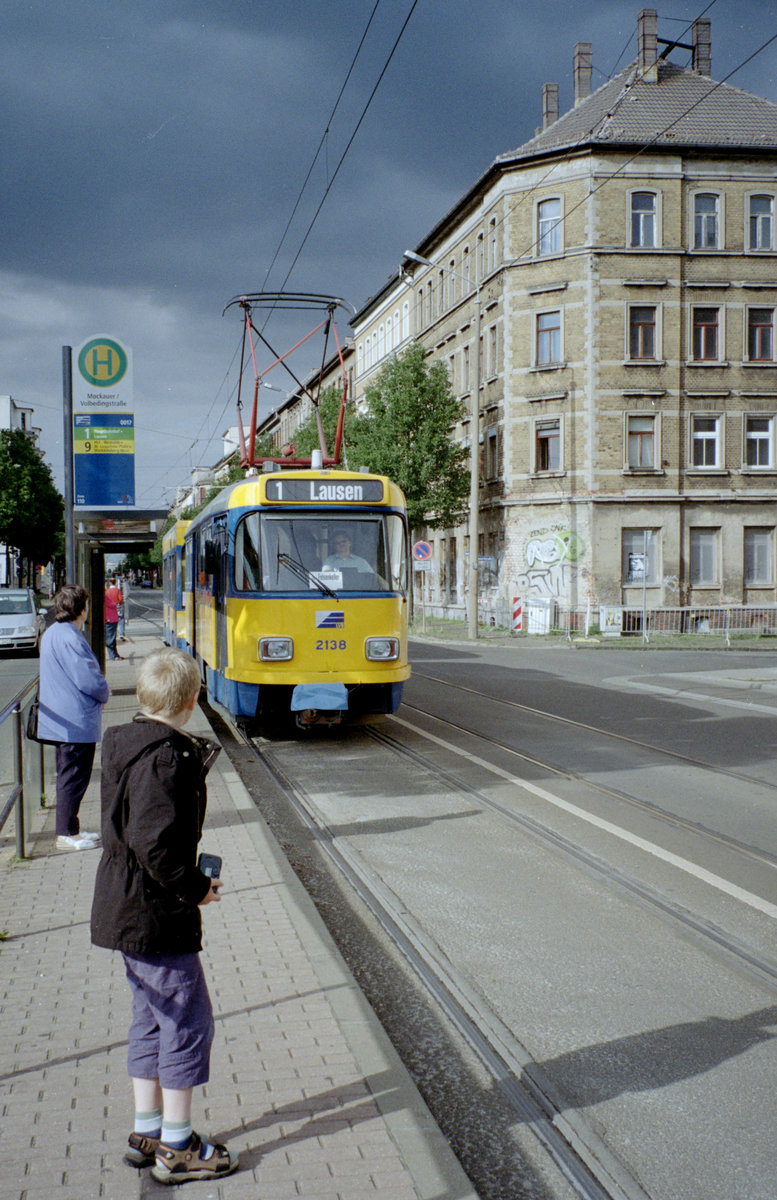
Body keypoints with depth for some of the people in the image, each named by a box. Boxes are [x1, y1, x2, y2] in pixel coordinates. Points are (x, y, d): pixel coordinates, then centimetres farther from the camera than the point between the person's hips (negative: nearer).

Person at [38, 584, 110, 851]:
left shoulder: (51, 633, 12)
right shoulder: (70, 639, -22)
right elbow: (88, 679, -23)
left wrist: (98, 690, 14)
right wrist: (104, 693, -3)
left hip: (61, 720, 10)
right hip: (77, 722, -10)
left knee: (68, 776, 18)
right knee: (73, 778, -1)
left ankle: (69, 829, 27)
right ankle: (66, 834, 6)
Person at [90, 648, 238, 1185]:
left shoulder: (129, 746, 8)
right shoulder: (163, 760, -22)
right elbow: (155, 843, -28)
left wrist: (195, 764, 15)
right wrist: (197, 887, -15)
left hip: (128, 913, 10)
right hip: (157, 919, -10)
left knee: (152, 1019, 19)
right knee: (188, 1021, 0)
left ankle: (147, 1133, 29)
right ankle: (177, 1149, 9)